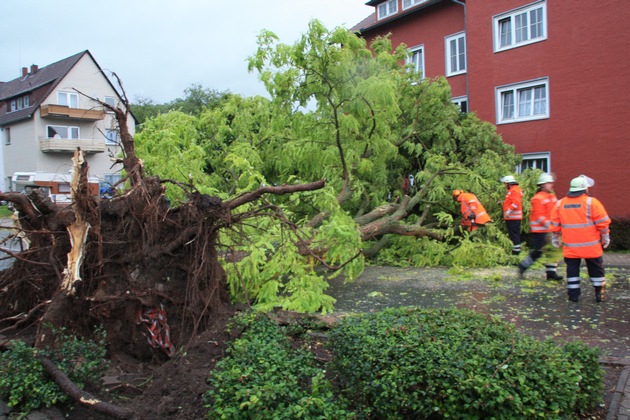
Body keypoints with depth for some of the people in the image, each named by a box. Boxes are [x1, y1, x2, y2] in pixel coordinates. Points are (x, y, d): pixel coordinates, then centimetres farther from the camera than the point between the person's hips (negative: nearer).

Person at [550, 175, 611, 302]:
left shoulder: (560, 204, 3)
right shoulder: (591, 202, -8)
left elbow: (555, 224, 8)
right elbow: (603, 223, -6)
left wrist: (555, 239, 18)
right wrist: (605, 238, 6)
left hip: (570, 246, 3)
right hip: (591, 246, -2)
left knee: (572, 269, 9)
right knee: (596, 269, 12)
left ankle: (573, 294, 10)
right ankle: (599, 294, 18)